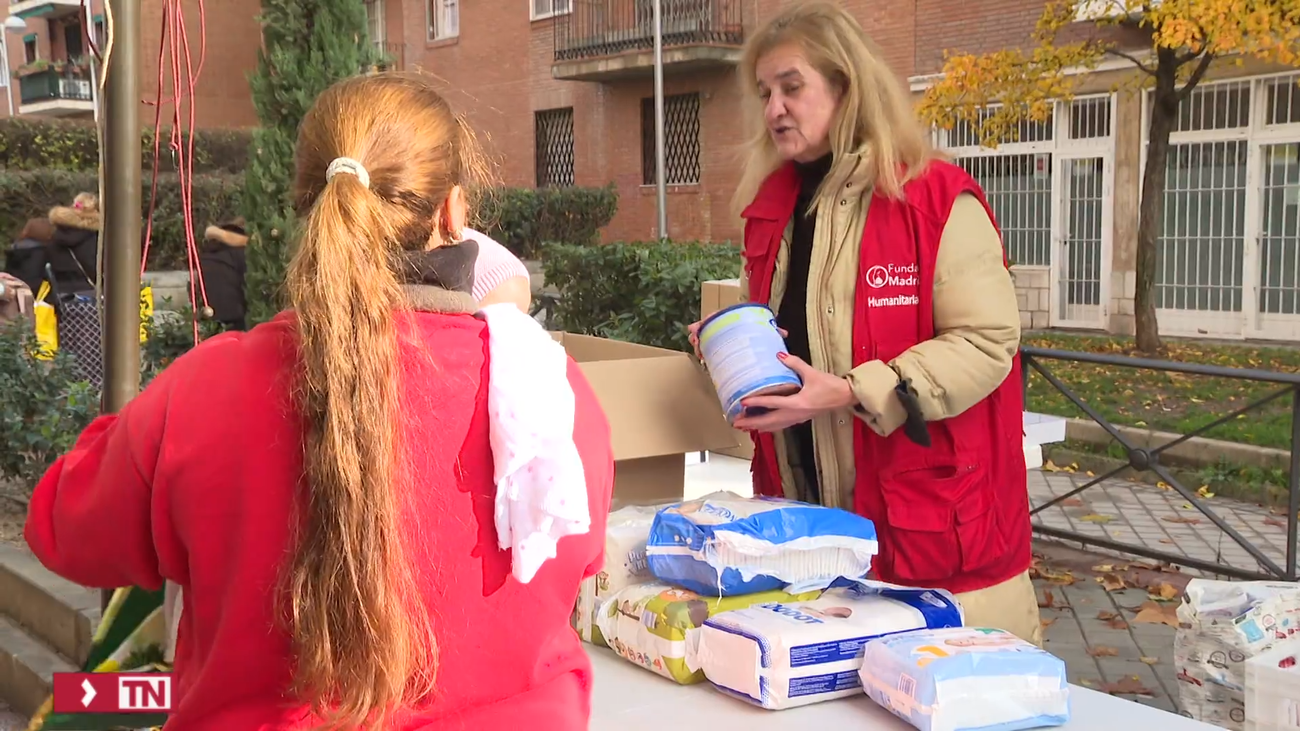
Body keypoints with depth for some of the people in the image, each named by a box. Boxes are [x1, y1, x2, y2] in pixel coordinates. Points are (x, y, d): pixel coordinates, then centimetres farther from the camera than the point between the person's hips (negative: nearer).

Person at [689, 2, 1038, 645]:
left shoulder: (938, 200, -10)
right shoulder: (772, 209, 10)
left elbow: (986, 341, -16)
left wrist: (850, 392, -23)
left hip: (930, 519, -6)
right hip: (805, 520, 6)